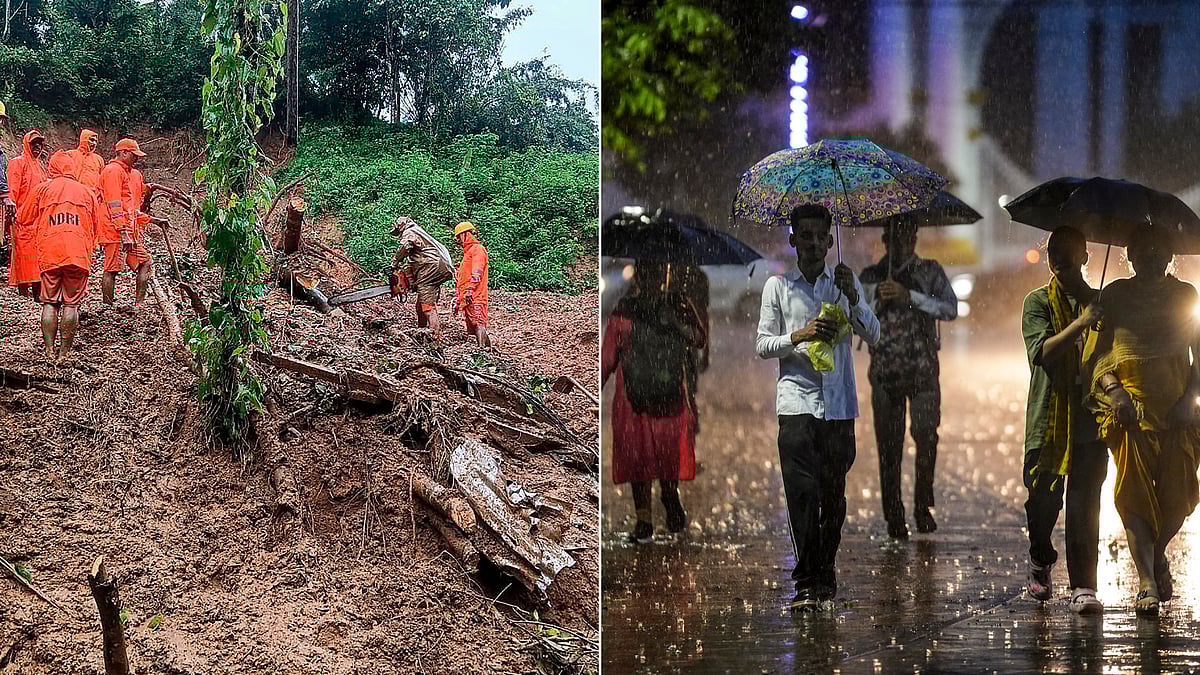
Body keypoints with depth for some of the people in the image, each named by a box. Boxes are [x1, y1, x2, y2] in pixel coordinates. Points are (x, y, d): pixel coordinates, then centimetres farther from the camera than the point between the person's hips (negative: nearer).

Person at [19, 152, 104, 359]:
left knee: (50, 303, 6)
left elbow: (23, 217, 15)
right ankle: (65, 351, 2)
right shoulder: (87, 192, 12)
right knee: (71, 303, 4)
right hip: (78, 254, 0)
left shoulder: (43, 189, 8)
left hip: (49, 254, 0)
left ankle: (49, 351, 1)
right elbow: (99, 223, 15)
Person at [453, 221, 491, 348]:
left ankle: (482, 348, -29)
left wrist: (470, 290, -27)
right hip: (467, 299, 10)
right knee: (472, 327, 3)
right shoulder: (468, 252, 30)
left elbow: (476, 272, -16)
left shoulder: (477, 249, 0)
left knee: (479, 324, -19)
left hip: (475, 299, -10)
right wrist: (458, 301, 31)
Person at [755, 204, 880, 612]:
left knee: (834, 494, 4)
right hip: (796, 402, -2)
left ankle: (825, 575, 15)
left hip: (839, 405, 2)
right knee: (802, 493, -12)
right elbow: (762, 346, 7)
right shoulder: (778, 286, 8)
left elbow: (873, 336, 8)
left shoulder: (845, 283, 13)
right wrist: (799, 336, -11)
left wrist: (853, 298, -8)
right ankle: (807, 584, -12)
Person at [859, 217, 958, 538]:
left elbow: (950, 309, -5)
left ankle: (923, 506, 1)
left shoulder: (930, 271, 8)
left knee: (925, 433, -14)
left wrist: (909, 296, -14)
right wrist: (877, 301, -9)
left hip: (923, 368, -1)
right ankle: (894, 518, 4)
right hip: (885, 370, 1)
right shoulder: (870, 277, 11)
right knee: (889, 445, -2)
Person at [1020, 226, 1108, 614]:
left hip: (1090, 419, 1)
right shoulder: (1038, 302, 6)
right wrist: (1080, 324, -20)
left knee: (1085, 503, -6)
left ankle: (1083, 586, -4)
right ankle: (1040, 561, 31)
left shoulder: (1102, 303, 12)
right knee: (1042, 498, 3)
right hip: (1048, 417, -1)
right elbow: (1041, 351, -10)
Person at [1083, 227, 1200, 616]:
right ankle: (1147, 580, -12)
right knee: (1135, 492, -11)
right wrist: (1114, 390, -11)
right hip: (1129, 407, -1)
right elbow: (1095, 354, 7)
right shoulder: (1114, 295, 10)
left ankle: (1157, 554, 27)